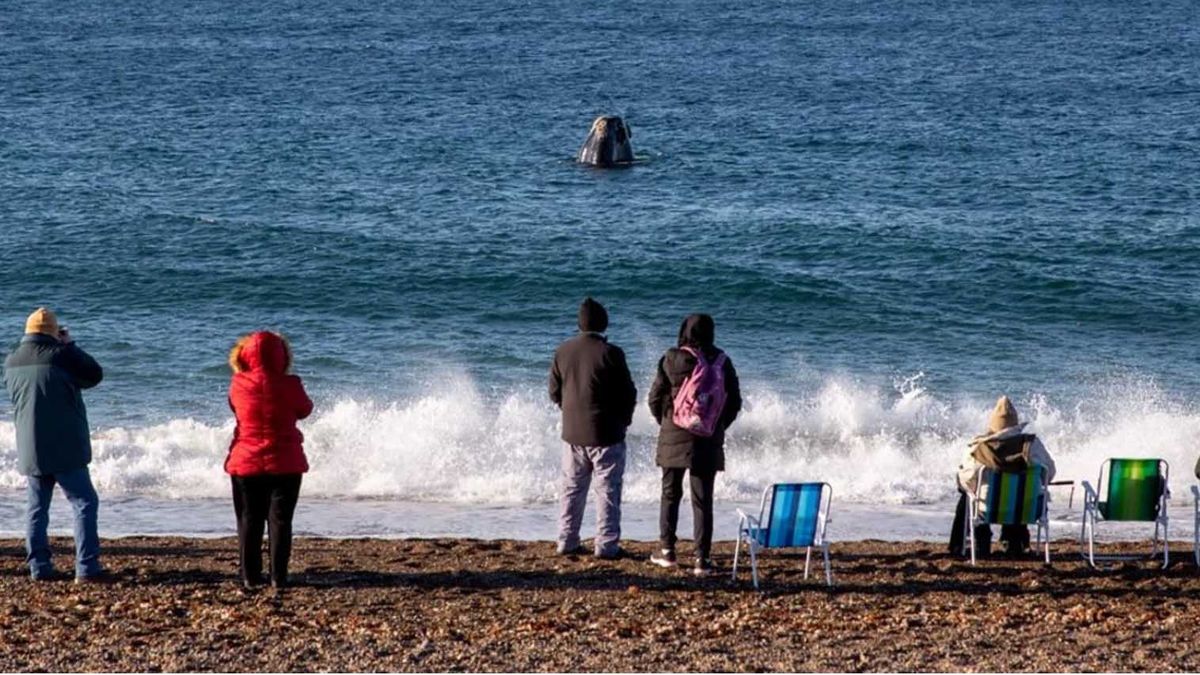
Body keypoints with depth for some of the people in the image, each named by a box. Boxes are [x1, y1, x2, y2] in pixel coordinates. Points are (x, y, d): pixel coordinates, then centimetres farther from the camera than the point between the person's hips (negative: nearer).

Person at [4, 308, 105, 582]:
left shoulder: (12, 362, 5)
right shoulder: (59, 355, -14)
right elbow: (95, 375, -3)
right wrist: (70, 345, 6)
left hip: (30, 451, 6)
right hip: (64, 449, -6)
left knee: (37, 508, 12)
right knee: (85, 503, -2)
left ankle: (39, 567, 9)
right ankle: (87, 568, -8)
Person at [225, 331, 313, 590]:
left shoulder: (238, 385, -7)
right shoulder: (289, 385, -13)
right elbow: (304, 410, 6)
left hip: (246, 463, 2)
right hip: (285, 464, -1)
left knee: (249, 521, 9)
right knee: (280, 520, 5)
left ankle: (251, 577, 8)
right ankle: (278, 576, 3)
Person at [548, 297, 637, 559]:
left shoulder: (563, 351, -1)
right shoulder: (610, 353, -16)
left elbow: (554, 391, 6)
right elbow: (628, 393, -9)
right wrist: (623, 419, 9)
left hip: (573, 432, 5)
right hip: (606, 433, -4)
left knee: (572, 489, 15)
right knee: (607, 490, 3)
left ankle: (567, 542, 17)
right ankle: (606, 545, 2)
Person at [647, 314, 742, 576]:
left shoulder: (671, 360, -6)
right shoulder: (721, 362, -2)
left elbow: (655, 398, -3)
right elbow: (734, 401, 2)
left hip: (674, 437, -1)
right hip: (708, 441, 1)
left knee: (670, 494, 14)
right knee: (703, 500, 3)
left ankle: (667, 551, 18)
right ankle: (702, 559, -1)